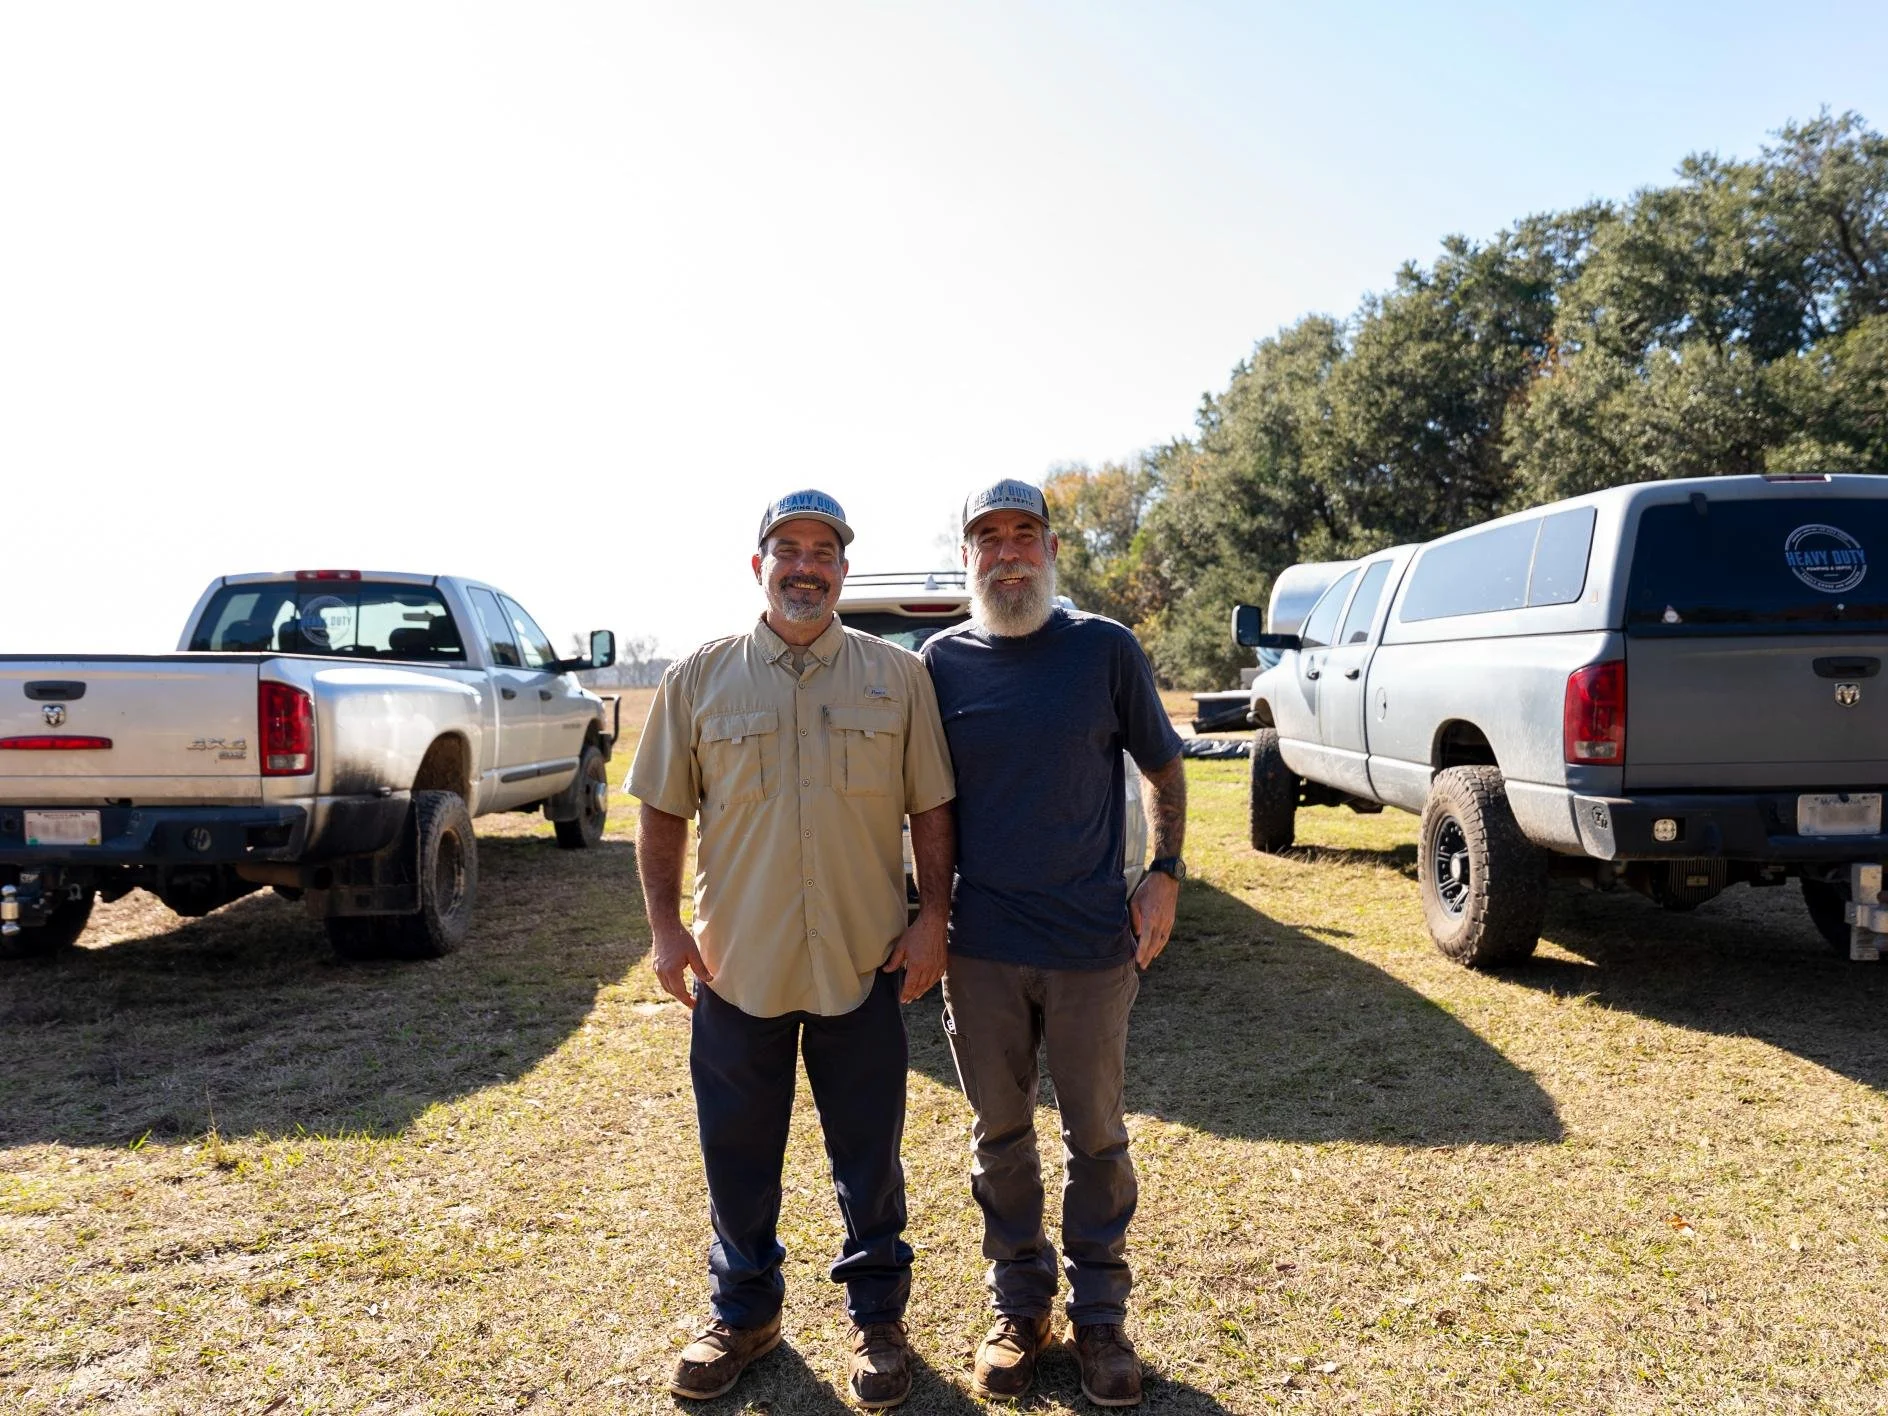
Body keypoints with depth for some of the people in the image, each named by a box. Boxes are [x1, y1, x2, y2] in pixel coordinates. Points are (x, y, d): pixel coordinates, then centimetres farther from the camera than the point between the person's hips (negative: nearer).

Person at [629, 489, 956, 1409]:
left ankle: (876, 1317, 33)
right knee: (737, 1157, 15)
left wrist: (933, 920, -3)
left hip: (864, 965, 0)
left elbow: (930, 811, 3)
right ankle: (744, 1313, 36)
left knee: (869, 1156, 13)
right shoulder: (699, 678, 1)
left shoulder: (899, 677, 1)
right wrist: (665, 927, -2)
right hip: (735, 964, 1)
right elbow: (663, 814, 4)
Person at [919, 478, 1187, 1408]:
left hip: (1093, 945, -1)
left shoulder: (1105, 649, -3)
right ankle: (1018, 1307, 32)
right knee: (1000, 1133, 13)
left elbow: (1163, 767, 6)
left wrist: (1165, 875, -4)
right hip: (981, 947, 2)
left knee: (1096, 1136, 11)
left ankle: (1099, 1316, 29)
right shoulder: (942, 660, 2)